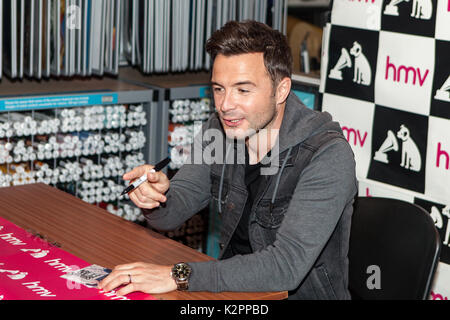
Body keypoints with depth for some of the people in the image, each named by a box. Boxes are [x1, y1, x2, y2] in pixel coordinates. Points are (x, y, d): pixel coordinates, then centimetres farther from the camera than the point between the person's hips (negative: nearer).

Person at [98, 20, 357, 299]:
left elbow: (287, 266, -29)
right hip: (237, 290, 5)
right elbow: (172, 213, 6)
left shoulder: (328, 156, -21)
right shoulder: (220, 130, -1)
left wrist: (178, 276, -31)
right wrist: (156, 196, -19)